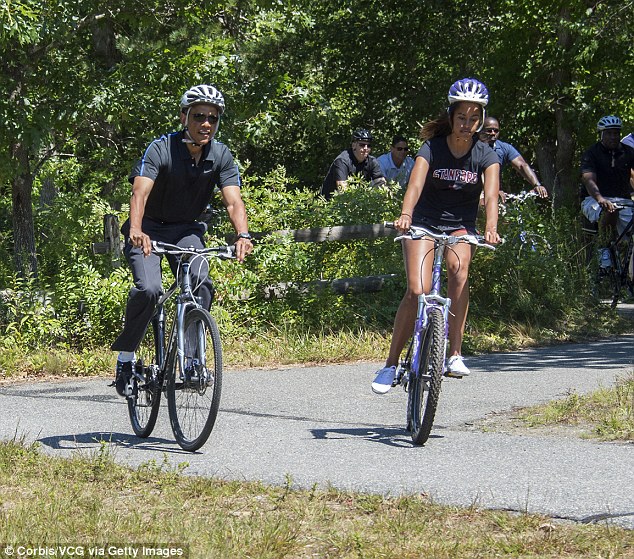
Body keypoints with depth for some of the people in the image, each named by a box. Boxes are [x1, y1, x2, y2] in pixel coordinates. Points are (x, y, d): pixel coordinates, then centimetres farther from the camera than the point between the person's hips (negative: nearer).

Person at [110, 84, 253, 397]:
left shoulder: (221, 155, -10)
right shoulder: (161, 149, -21)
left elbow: (233, 201, -20)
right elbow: (140, 193, -34)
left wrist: (243, 235, -41)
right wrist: (137, 231, -53)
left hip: (186, 230, 3)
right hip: (149, 229, -3)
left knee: (201, 283, -24)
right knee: (149, 289, -26)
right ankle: (125, 358, -6)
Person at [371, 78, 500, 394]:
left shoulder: (485, 156, -9)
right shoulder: (432, 149, -14)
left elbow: (490, 195, -23)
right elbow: (415, 185, -29)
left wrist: (491, 228, -42)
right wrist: (405, 216, -48)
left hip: (461, 226, 1)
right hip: (425, 223, -1)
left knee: (458, 268, -29)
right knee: (417, 291, -18)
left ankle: (455, 354, -24)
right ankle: (391, 364, -5)